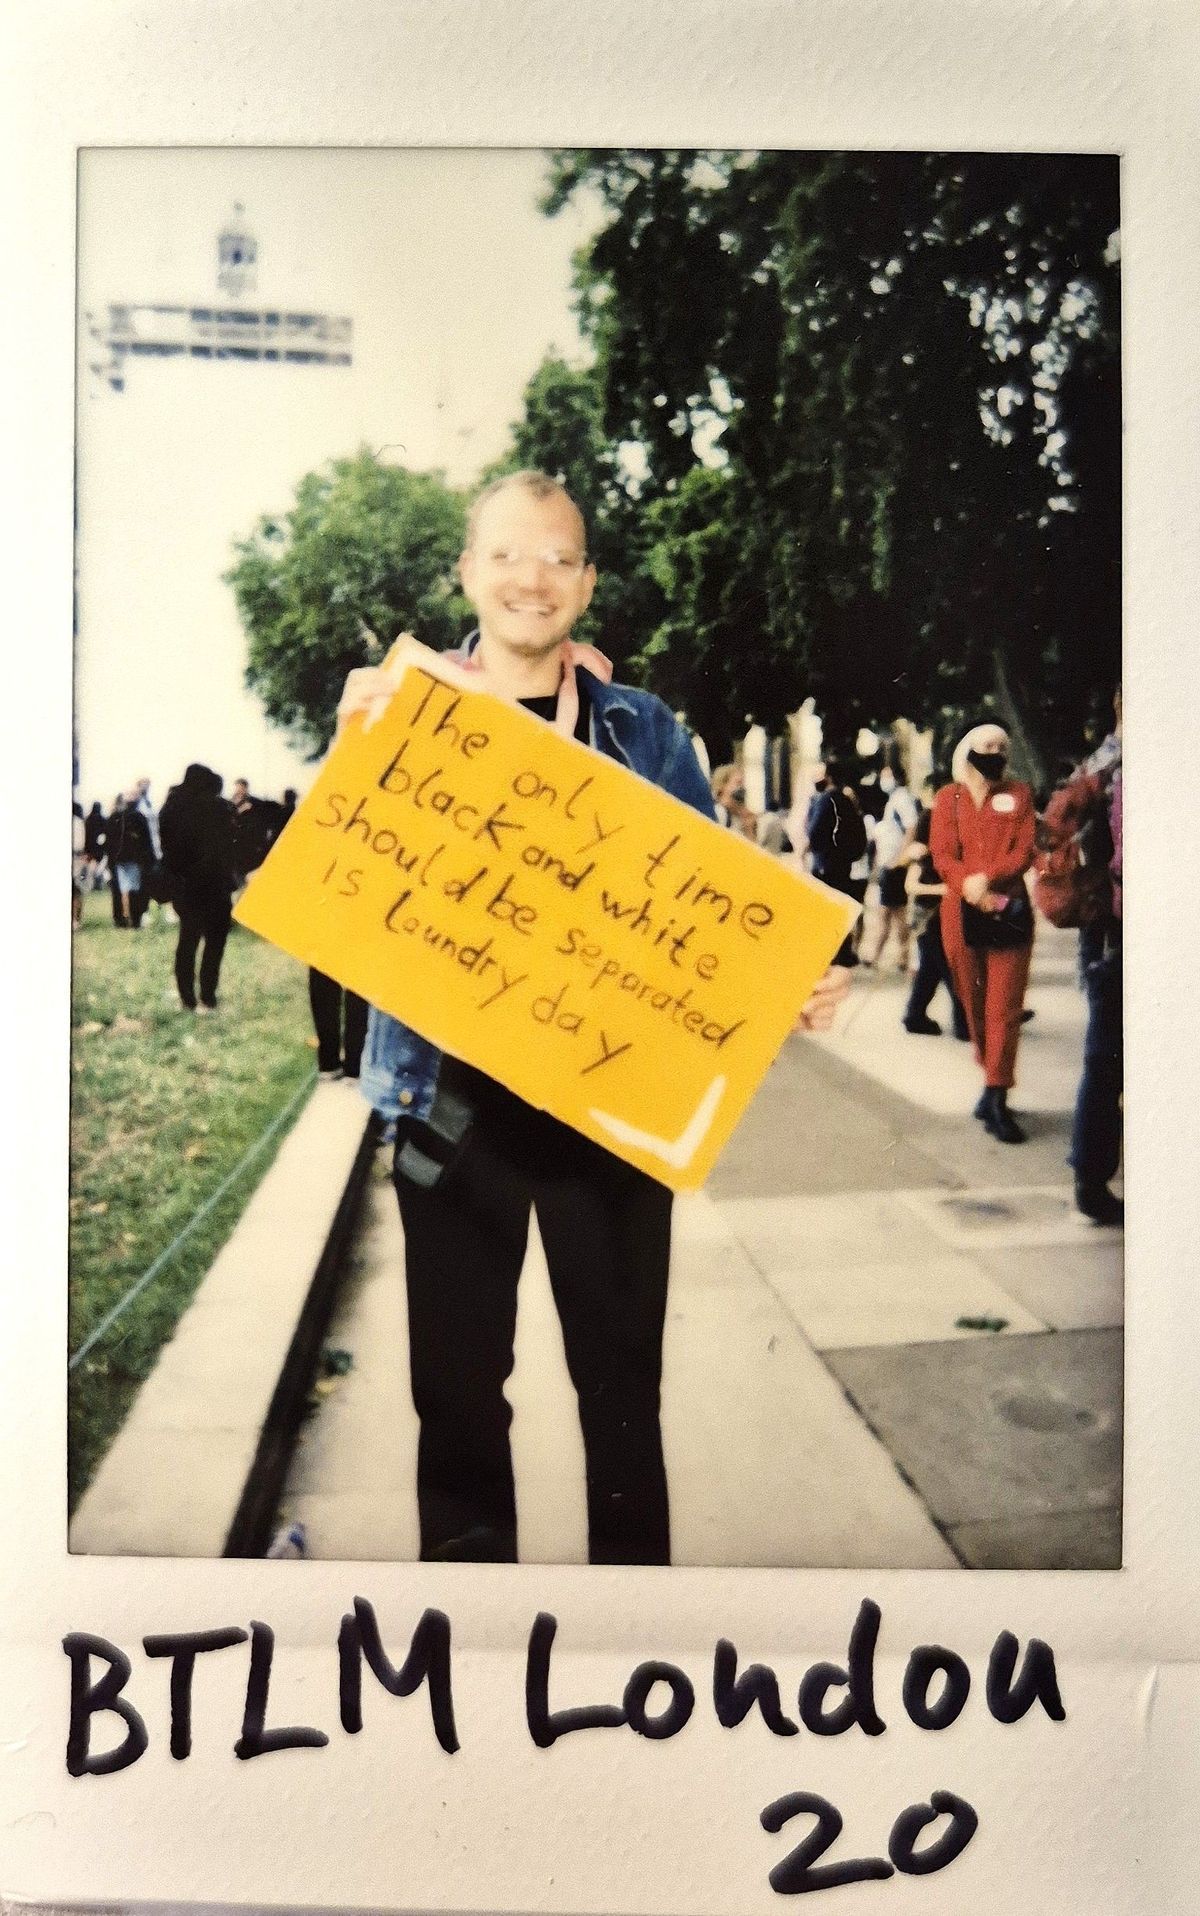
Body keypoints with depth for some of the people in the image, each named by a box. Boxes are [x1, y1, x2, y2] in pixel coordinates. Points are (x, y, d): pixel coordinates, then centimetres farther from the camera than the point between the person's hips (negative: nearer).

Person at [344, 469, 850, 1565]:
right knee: (458, 1379, 11)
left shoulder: (641, 729, 7)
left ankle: (634, 1560, 31)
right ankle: (469, 1555, 33)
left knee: (622, 1375, 10)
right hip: (454, 1092, 0)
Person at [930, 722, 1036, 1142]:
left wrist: (987, 878, -18)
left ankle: (995, 1097, -7)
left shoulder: (1018, 794, 10)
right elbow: (943, 856, 0)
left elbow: (1024, 851, -1)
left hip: (1010, 911, -1)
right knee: (973, 1005, 7)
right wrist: (974, 889, -16)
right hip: (962, 914, 1)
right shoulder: (948, 798, 9)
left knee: (1004, 1008, -6)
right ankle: (994, 1081, 20)